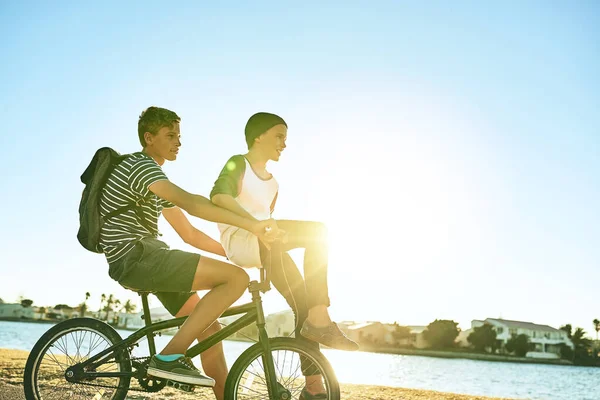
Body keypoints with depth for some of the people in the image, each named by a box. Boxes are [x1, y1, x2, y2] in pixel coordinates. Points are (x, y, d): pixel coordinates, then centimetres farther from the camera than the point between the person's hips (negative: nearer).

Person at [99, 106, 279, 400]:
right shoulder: (140, 166, -9)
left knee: (210, 330, 7)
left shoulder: (155, 179, 23)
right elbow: (190, 203, -27)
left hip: (142, 262, 10)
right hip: (135, 257, -10)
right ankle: (170, 357, -19)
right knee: (236, 278, -19)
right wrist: (251, 225, -30)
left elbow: (190, 234, 21)